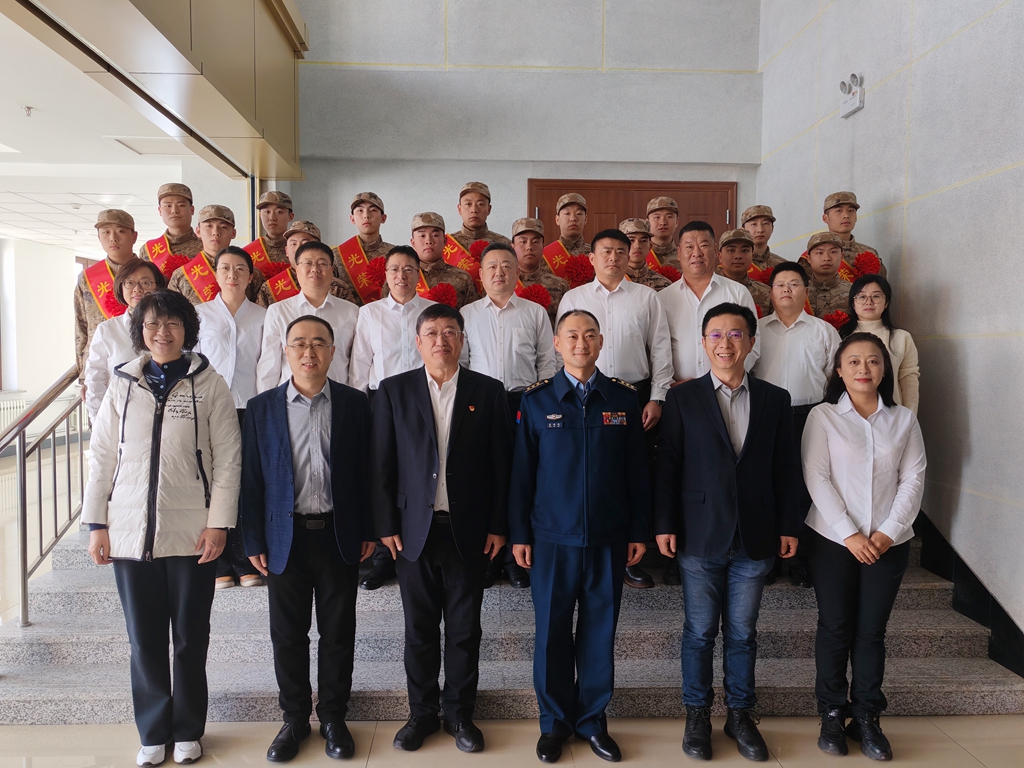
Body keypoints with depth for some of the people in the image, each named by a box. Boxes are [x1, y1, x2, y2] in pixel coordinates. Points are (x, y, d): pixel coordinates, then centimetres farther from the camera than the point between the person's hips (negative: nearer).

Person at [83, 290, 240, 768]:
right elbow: (101, 456, 7)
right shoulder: (122, 385, 6)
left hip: (192, 533, -2)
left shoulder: (209, 385, -1)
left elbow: (227, 460, -4)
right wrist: (96, 523, 2)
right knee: (144, 639, 10)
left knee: (191, 638, 9)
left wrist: (218, 523, -9)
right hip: (130, 532, 2)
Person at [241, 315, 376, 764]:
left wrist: (368, 532, -1)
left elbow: (365, 471, 1)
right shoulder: (261, 408, 1)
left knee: (338, 632, 10)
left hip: (339, 535, 0)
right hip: (286, 537, 1)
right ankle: (294, 719, 29)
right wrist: (254, 542, -1)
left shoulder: (355, 404, 0)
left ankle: (333, 717, 28)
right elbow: (252, 478, 1)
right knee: (288, 634, 11)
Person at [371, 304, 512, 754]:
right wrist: (386, 525, -3)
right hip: (415, 529, 0)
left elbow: (501, 463, 1)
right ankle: (422, 713, 29)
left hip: (468, 530, 0)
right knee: (419, 628, 11)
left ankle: (460, 713, 28)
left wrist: (498, 525, -2)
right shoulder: (394, 391, 2)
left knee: (464, 629, 11)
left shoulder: (487, 391, 2)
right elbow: (381, 463, 1)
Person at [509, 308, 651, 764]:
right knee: (552, 632, 9)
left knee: (600, 630, 11)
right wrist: (518, 534, -1)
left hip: (609, 538, 1)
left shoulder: (624, 398, 2)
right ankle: (555, 721, 28)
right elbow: (521, 471, 0)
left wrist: (639, 532, 4)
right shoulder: (536, 400, -2)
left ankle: (593, 719, 29)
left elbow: (637, 470, 4)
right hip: (552, 538, -1)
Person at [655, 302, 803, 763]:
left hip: (754, 539, 2)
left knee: (742, 633, 12)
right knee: (699, 631, 9)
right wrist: (664, 526, -6)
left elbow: (786, 469, 7)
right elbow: (667, 466, -2)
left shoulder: (775, 400, 7)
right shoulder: (683, 399, 0)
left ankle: (740, 715, 29)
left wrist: (789, 526, 3)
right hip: (700, 537, -1)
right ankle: (697, 716, 25)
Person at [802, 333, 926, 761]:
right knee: (835, 628, 5)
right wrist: (849, 533, -12)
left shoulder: (903, 420, 7)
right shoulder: (823, 417, -2)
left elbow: (913, 478, 3)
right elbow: (816, 477, -7)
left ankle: (866, 717, 20)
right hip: (833, 540, -2)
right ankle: (832, 714, 18)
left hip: (888, 543, 2)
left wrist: (889, 531, -8)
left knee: (872, 630, 7)